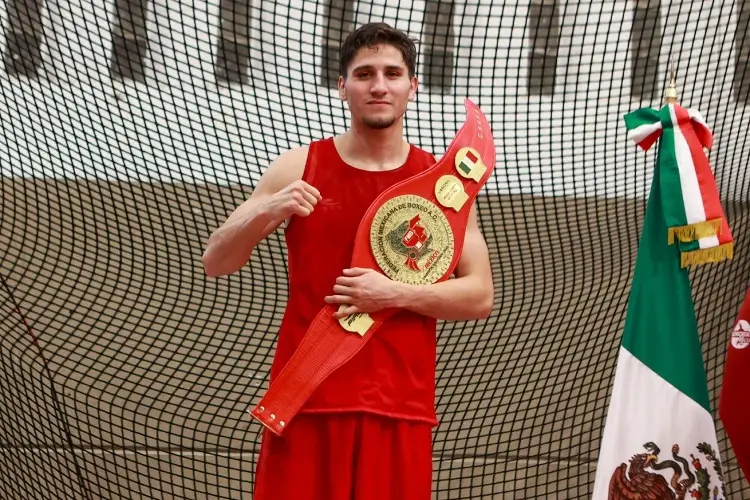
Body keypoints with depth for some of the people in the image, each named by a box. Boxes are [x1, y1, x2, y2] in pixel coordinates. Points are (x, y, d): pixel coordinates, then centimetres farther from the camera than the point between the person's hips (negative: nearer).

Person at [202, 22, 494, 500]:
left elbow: (479, 295, 3)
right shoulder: (300, 166, 4)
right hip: (305, 398, 0)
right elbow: (215, 262, 4)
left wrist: (396, 294, -13)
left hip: (399, 406, 0)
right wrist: (265, 213, -15)